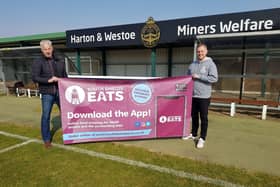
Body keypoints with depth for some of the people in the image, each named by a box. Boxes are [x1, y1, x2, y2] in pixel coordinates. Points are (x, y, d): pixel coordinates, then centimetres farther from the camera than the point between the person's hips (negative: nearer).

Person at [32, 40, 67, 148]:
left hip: (61, 92, 3)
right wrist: (48, 80, -21)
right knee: (46, 116, 2)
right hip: (47, 94, -3)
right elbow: (34, 78, -9)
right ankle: (46, 139, 18)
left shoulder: (60, 62, 10)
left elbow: (65, 77, 14)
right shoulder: (38, 62, 0)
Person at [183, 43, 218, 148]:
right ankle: (193, 134, 30)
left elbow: (214, 78, -16)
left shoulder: (210, 64, -5)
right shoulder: (192, 65, 11)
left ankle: (202, 138, 12)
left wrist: (198, 76, -17)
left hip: (204, 96, -5)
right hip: (192, 95, 5)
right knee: (194, 116, 16)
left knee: (203, 118, 2)